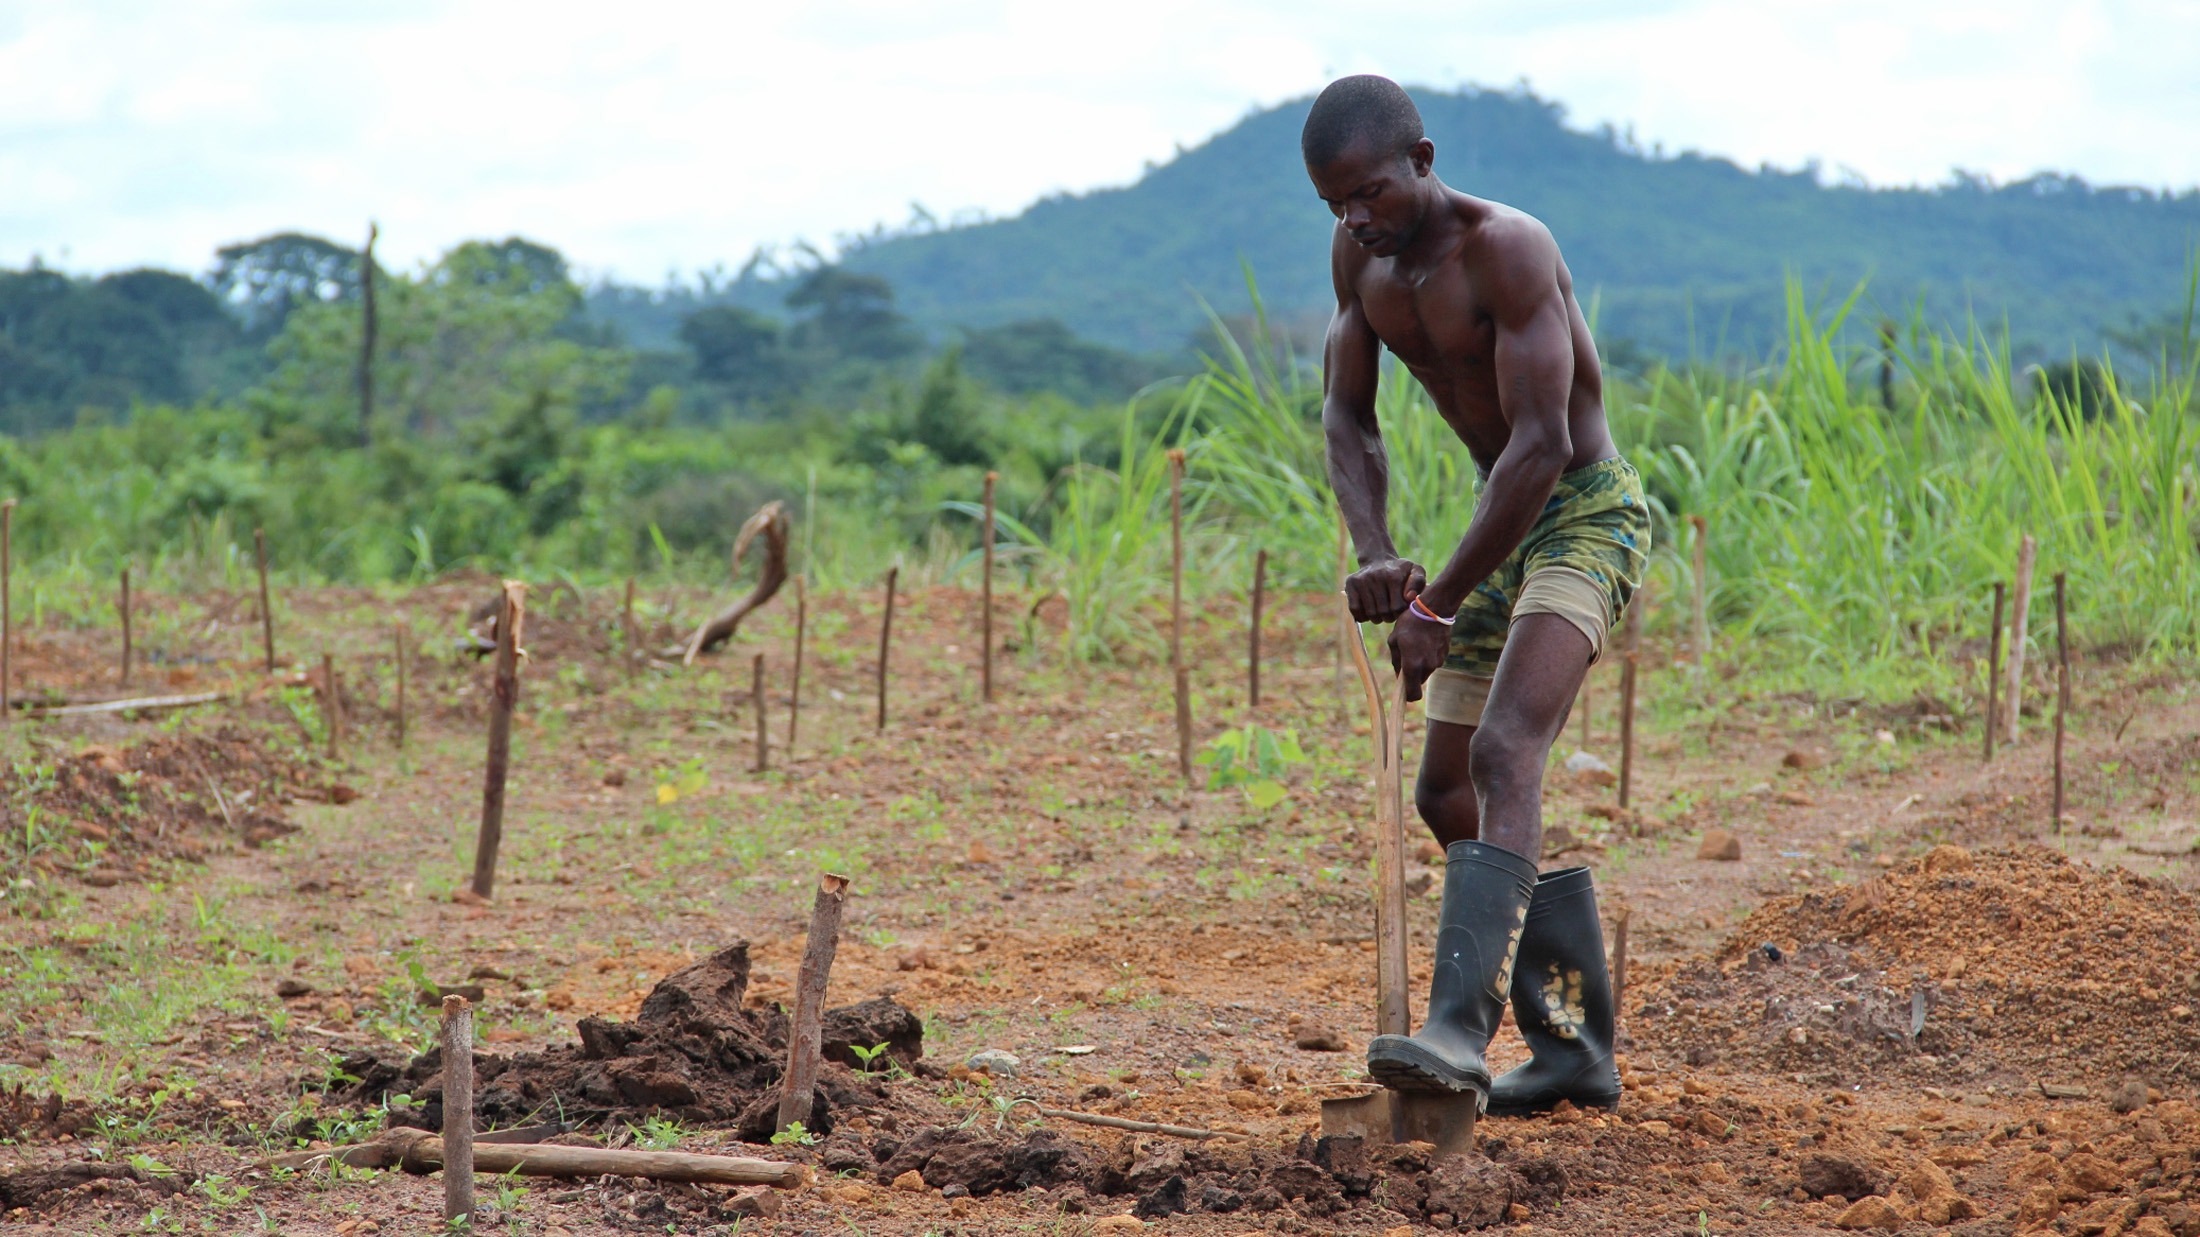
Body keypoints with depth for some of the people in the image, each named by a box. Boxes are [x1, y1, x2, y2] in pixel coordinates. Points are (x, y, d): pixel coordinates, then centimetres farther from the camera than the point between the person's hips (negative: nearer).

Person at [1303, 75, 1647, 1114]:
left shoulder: (1507, 249, -23)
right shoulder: (1361, 259, 2)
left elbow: (1541, 444, -27)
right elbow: (1346, 416, 7)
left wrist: (1438, 606, -25)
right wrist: (1374, 554, -12)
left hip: (1588, 512, -9)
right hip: (1505, 521, 9)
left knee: (1504, 751, -28)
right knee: (1448, 794, 9)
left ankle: (1459, 1028, -40)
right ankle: (1575, 1051, 18)